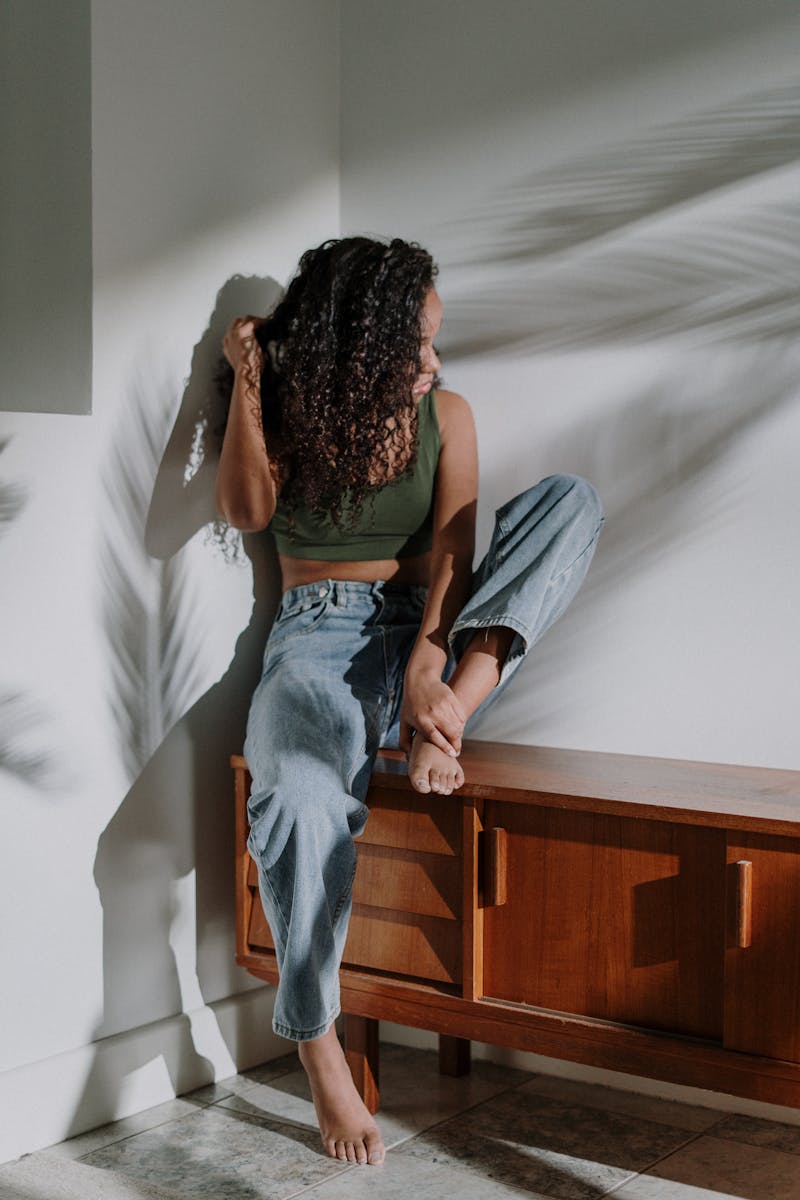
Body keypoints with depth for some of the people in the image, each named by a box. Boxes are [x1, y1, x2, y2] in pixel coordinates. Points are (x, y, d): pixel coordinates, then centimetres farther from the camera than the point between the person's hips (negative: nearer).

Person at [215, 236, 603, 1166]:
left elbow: (451, 552, -4)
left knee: (570, 499, -17)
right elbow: (246, 511, -10)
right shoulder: (290, 413, 7)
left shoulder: (445, 416, 8)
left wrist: (429, 665, -21)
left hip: (429, 638, 3)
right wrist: (246, 382, -13)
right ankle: (317, 1048, -25)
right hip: (320, 642, -2)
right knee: (303, 792, -38)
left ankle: (445, 716, -33)